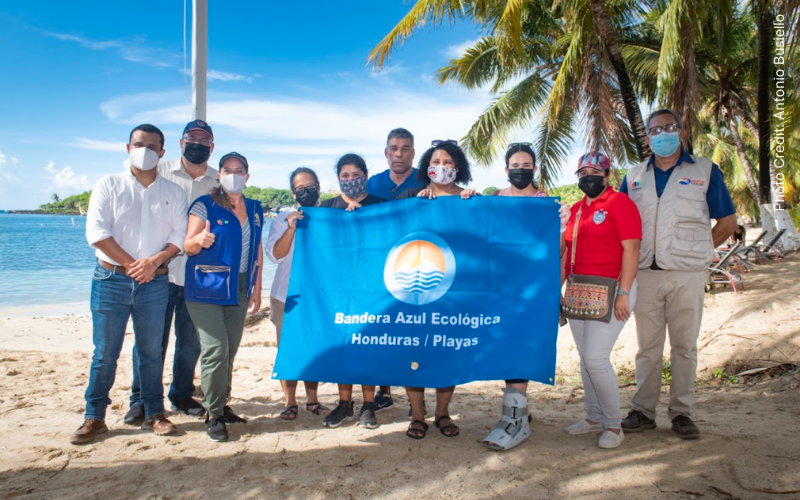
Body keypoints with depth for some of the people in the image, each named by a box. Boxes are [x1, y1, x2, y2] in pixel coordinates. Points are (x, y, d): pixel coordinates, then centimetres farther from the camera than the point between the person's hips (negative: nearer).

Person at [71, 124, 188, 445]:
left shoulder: (173, 193, 10)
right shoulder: (109, 185, 5)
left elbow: (180, 236, 3)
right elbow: (96, 232, -4)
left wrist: (154, 261, -14)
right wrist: (131, 265, -9)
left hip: (154, 282, 1)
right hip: (111, 279, -1)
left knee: (151, 351, 6)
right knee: (104, 352, 2)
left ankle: (154, 414, 16)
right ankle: (94, 418, 14)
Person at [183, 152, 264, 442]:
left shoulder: (255, 210, 12)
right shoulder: (205, 205, -2)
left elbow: (258, 251, 15)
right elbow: (188, 246, -6)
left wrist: (256, 290, 11)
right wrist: (200, 239, -30)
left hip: (238, 290, 5)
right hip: (206, 289, -4)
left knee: (230, 351, 7)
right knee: (216, 350, -11)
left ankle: (222, 405, 22)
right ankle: (213, 415, 3)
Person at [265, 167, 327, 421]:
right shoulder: (283, 219, 2)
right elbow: (275, 254, -8)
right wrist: (291, 229, -23)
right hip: (287, 296, -1)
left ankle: (312, 399, 20)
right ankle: (289, 402, 13)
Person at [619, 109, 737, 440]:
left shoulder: (705, 170, 5)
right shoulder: (634, 176, 12)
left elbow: (727, 222, 6)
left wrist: (695, 251, 3)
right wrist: (634, 256, 5)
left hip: (687, 275, -2)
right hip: (645, 274, 2)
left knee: (684, 346, 4)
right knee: (647, 346, 8)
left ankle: (682, 412, 14)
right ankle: (643, 410, 15)